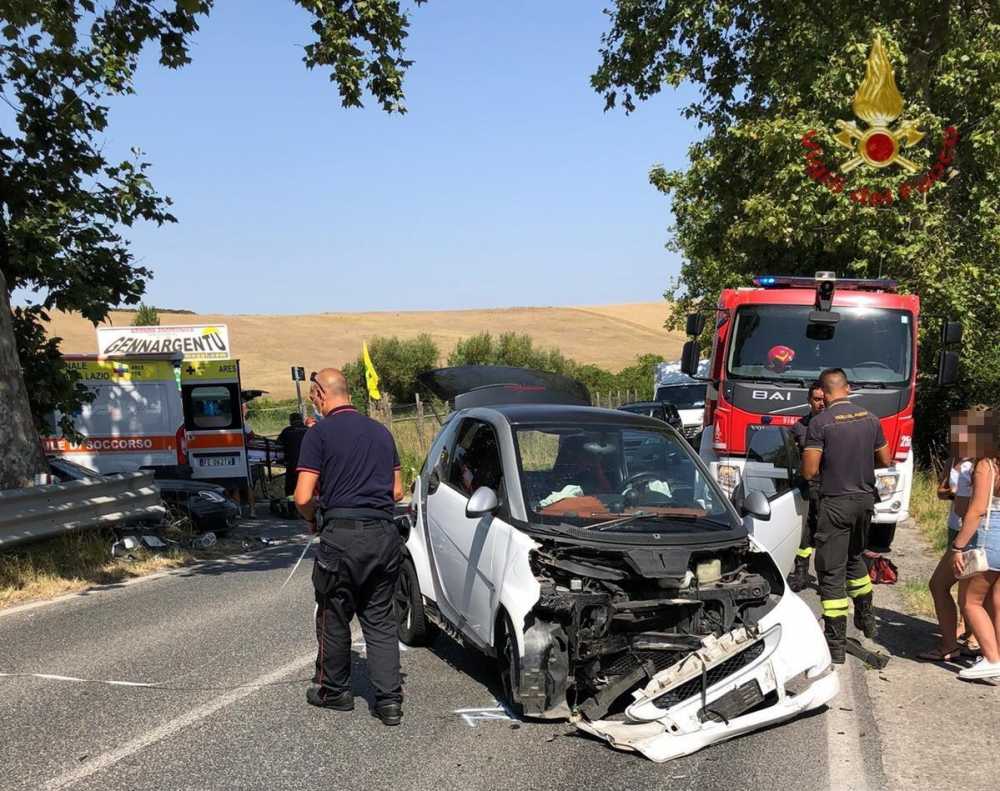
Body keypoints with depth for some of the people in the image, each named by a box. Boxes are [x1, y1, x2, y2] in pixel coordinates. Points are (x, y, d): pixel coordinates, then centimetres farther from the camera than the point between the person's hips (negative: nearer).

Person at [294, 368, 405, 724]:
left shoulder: (320, 433, -5)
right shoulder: (381, 431, 13)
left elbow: (303, 497, -9)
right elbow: (397, 491, 16)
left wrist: (314, 518, 10)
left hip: (342, 536, -5)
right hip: (384, 534, 5)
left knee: (334, 616, 13)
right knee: (380, 619, 12)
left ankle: (334, 690, 28)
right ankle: (389, 699, 7)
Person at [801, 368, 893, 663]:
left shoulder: (820, 422, -15)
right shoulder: (870, 418, 3)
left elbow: (809, 472, -16)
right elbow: (885, 460, 11)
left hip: (836, 503, -6)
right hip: (865, 498, 6)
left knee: (831, 572, -2)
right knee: (855, 557, 29)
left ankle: (836, 645, -3)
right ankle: (866, 617, 42)